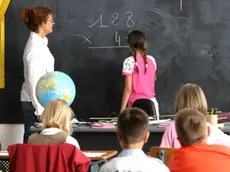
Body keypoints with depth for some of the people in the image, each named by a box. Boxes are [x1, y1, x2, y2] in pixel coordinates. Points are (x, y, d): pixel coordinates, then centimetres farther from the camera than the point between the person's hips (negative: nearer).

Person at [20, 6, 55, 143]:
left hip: (40, 100, 9)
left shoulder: (40, 42, 10)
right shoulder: (35, 47, -18)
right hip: (35, 102, -9)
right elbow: (34, 80, -21)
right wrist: (39, 109, -20)